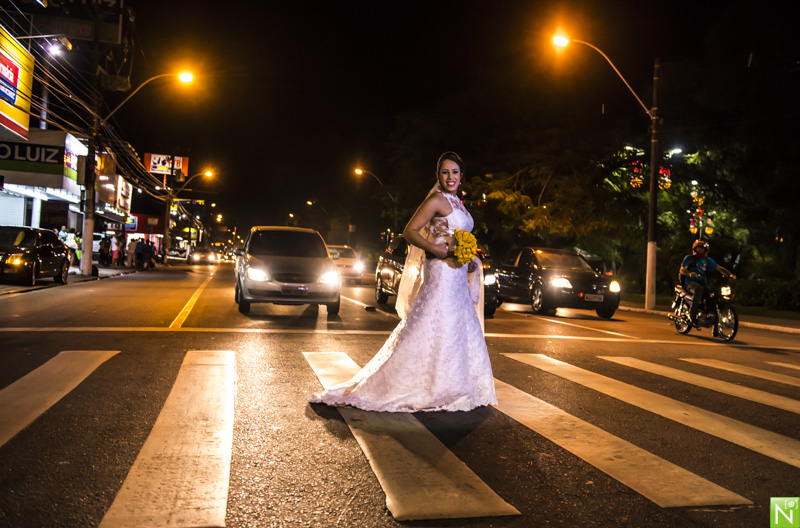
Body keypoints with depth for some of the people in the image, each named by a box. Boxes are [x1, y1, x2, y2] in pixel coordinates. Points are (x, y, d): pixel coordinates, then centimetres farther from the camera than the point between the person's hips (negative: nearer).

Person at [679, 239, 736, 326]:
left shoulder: (708, 260, 21)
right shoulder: (689, 258, 7)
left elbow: (719, 268, 14)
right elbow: (682, 269, -8)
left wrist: (730, 274, -4)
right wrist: (689, 273, -30)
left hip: (703, 282, 4)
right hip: (690, 282, -4)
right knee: (699, 289, -39)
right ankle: (692, 314, -37)